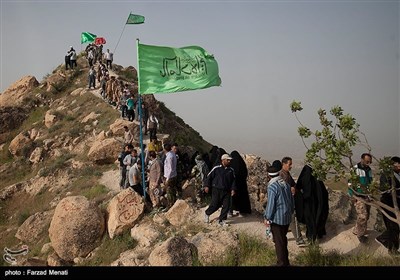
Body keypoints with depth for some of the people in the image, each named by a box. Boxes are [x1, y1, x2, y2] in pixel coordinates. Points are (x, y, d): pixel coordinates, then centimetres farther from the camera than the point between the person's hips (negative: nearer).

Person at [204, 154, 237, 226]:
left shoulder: (231, 170, 10)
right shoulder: (216, 168, -3)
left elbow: (233, 180, 15)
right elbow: (209, 177, 1)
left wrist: (233, 189, 4)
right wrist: (207, 186, -4)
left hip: (227, 191, 4)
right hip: (216, 190, -4)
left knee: (226, 206, -1)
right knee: (215, 205, -1)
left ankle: (222, 220, 11)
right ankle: (207, 213, 27)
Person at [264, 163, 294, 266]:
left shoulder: (272, 187, -19)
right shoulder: (286, 184, 3)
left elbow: (271, 204, -18)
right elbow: (292, 200, 11)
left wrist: (267, 218, -7)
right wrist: (290, 211, 24)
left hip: (277, 219, -8)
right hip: (287, 218, 8)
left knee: (279, 242, 4)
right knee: (283, 239, 21)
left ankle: (282, 263, 14)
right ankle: (285, 261, 32)